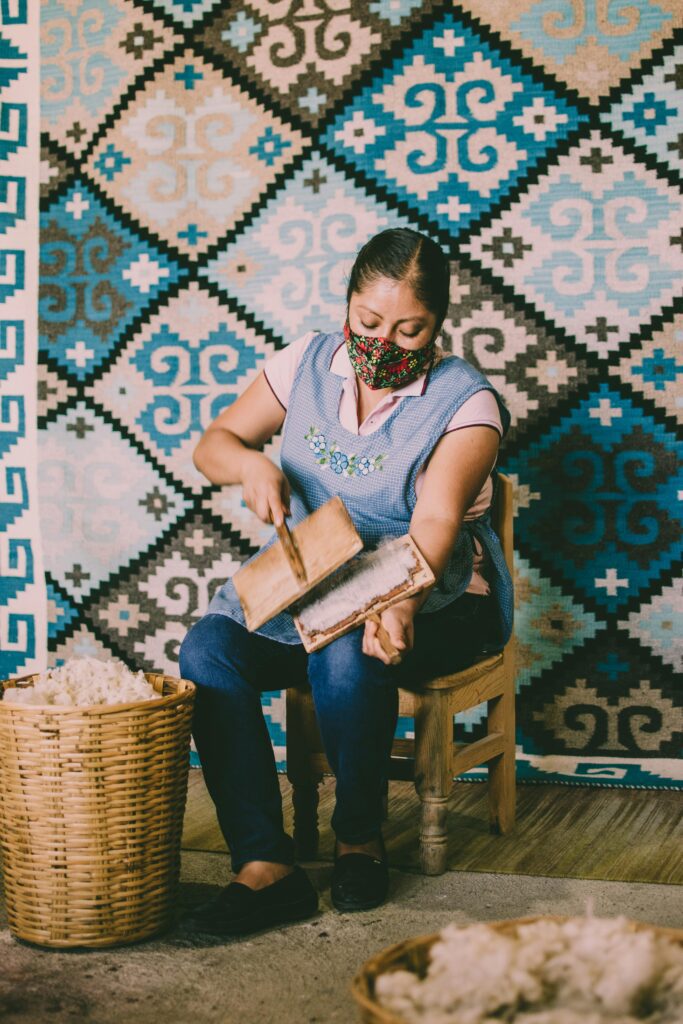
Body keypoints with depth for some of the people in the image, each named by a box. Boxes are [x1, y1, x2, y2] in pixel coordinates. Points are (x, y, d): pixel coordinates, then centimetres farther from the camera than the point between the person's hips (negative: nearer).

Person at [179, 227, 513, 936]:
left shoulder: (464, 402, -10)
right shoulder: (308, 363, 3)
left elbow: (436, 520, -25)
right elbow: (213, 444, 9)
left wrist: (401, 602, -45)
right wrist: (249, 464, -16)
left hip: (433, 600, -4)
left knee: (346, 657, -36)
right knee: (206, 648, -23)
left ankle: (360, 837, -9)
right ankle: (265, 866, -25)